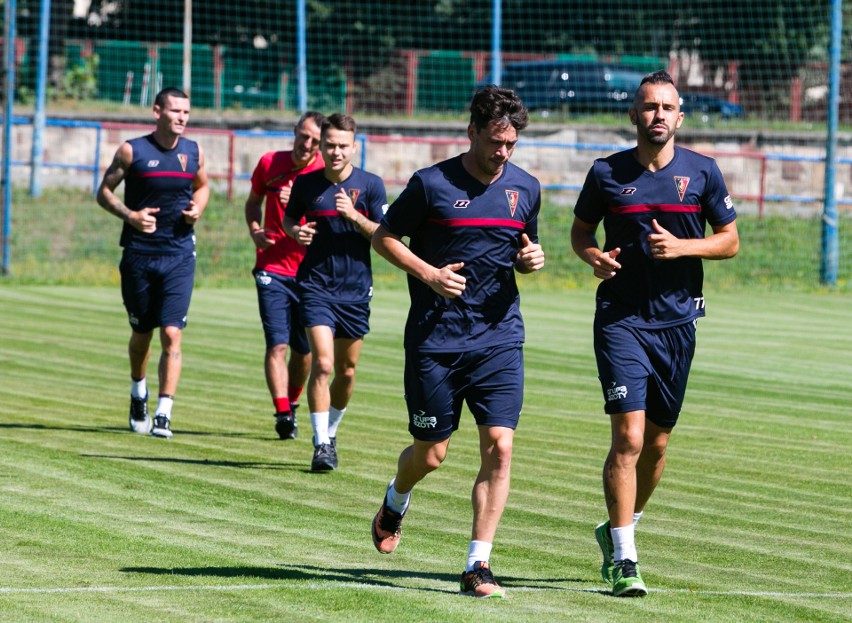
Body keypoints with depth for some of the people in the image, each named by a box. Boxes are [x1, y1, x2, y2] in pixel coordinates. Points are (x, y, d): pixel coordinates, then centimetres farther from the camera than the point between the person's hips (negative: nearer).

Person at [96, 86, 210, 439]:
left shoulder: (194, 152, 4)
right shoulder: (132, 151, -5)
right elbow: (104, 192, 2)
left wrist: (197, 209, 1)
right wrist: (130, 215, -14)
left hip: (179, 255, 1)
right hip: (139, 254, -1)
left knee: (171, 334, -11)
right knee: (141, 333, 11)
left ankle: (164, 414, -11)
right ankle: (138, 394, 39)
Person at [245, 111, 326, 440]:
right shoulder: (270, 163, 3)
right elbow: (253, 202, 19)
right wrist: (255, 231, 0)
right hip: (273, 268, 0)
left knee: (304, 349, 7)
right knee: (277, 344, -12)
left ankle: (291, 403, 29)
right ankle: (282, 413, -17)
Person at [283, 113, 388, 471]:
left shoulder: (370, 185, -2)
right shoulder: (306, 183, 1)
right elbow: (289, 218, 17)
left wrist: (354, 216, -19)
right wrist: (295, 232, -6)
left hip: (356, 289, 1)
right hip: (316, 284, -1)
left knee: (347, 370, 11)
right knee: (322, 364, -16)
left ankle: (331, 432, 33)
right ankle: (321, 444, -12)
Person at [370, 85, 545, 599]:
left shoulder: (525, 187, 6)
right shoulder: (432, 184, -7)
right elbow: (384, 237, 1)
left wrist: (531, 259, -3)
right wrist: (428, 273, -14)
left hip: (500, 339, 3)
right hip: (436, 339, -3)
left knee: (499, 447, -10)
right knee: (431, 454, 5)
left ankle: (479, 565, -5)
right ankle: (396, 502, 41)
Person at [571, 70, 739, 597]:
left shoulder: (702, 172, 2)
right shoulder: (608, 174, 0)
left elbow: (730, 240, 7)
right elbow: (580, 231, 14)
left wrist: (682, 246, -11)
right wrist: (594, 256, -9)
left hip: (678, 322, 2)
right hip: (622, 319, -2)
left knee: (658, 443, 11)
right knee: (629, 437, -14)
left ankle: (618, 530, 33)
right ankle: (623, 559, -10)